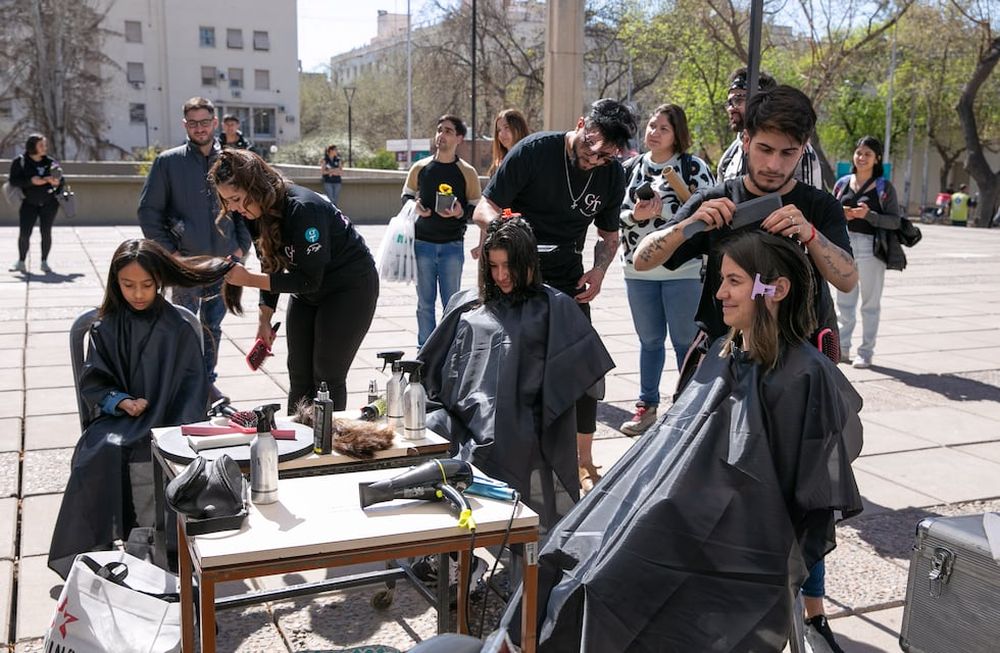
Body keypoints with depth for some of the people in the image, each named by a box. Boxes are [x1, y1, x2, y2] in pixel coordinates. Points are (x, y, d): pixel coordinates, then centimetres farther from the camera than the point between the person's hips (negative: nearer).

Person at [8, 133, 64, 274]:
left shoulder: (51, 162, 5)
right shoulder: (19, 162, -2)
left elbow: (61, 180, 9)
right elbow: (13, 181, -8)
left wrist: (57, 182, -14)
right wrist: (30, 181, -21)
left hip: (49, 203, 1)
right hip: (29, 203, -1)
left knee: (46, 232, -1)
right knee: (24, 233, -6)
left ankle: (44, 262, 11)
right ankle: (21, 262, 8)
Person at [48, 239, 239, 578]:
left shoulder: (178, 329, 0)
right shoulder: (106, 328, 5)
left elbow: (193, 385, 0)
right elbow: (92, 383, 7)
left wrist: (178, 433, -14)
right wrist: (122, 402, -14)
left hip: (167, 420, -1)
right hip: (117, 417, 2)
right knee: (102, 452, -30)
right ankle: (92, 548, -21)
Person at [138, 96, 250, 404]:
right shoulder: (169, 162, -2)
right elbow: (148, 210, -1)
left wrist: (241, 247, 3)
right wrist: (169, 250, -7)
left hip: (224, 263, 3)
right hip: (186, 263, -3)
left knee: (213, 327, 13)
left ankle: (207, 381, 26)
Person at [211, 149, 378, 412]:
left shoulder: (303, 209, -31)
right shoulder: (262, 211, -6)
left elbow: (310, 279, -29)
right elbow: (272, 267, 4)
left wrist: (248, 279, -29)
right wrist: (264, 320, 0)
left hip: (351, 287, -8)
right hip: (307, 292, 8)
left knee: (327, 378, -5)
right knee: (299, 377, 7)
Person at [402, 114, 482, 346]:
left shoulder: (467, 172, 2)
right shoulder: (420, 168, 6)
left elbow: (477, 208, 4)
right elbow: (406, 196, 18)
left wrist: (460, 212, -17)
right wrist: (414, 205, -4)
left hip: (452, 246, -1)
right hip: (423, 243, 1)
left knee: (452, 302, 1)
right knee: (425, 302, 5)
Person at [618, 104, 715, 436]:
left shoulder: (694, 167, -4)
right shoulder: (630, 168, 9)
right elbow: (616, 215, 6)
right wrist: (636, 215, -15)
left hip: (683, 269, -4)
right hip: (639, 269, 4)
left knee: (686, 340, 4)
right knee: (649, 339, 16)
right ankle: (646, 405, 27)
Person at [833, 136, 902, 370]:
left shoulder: (884, 187, -1)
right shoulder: (843, 183, 9)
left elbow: (895, 221, -6)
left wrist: (868, 215, -19)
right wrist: (842, 215, -9)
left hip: (871, 248, -4)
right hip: (844, 246, 4)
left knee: (870, 303, 4)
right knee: (844, 302, 11)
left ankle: (866, 353, 10)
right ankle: (842, 348, 21)